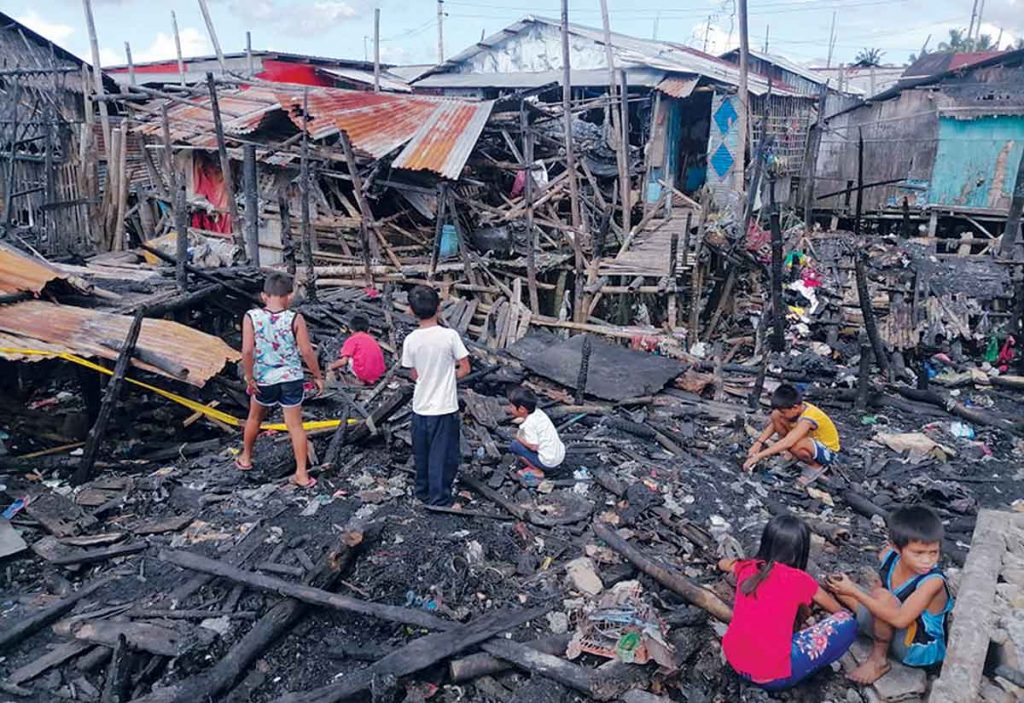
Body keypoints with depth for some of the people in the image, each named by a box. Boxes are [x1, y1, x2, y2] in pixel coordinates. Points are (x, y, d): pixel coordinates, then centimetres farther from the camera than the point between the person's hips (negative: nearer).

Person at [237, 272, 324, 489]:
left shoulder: (252, 317, -9)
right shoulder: (295, 319, -11)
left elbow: (247, 351, -15)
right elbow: (307, 351, -11)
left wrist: (249, 378, -5)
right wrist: (317, 376, 1)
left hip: (264, 380, 1)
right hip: (291, 379, -1)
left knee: (254, 417, 25)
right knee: (295, 425, 5)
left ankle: (245, 458, 43)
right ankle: (301, 474, 6)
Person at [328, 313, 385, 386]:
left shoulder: (352, 340, 1)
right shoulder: (372, 339, 18)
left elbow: (343, 361, -6)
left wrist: (331, 367, 13)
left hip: (364, 374, -6)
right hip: (379, 374, 6)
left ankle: (360, 380, 4)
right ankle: (370, 379, 10)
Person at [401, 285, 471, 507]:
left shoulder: (411, 340, -7)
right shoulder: (449, 335, -15)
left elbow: (414, 375, 4)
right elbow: (465, 369, -7)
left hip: (420, 407, 3)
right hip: (444, 408, -3)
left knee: (421, 454, 19)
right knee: (442, 456, 6)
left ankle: (423, 492, 35)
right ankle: (439, 500, 12)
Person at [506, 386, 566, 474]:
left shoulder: (529, 424, -21)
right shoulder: (537, 412, 3)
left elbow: (533, 447, -20)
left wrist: (519, 438, -5)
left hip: (548, 463, -9)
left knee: (514, 445, -5)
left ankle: (535, 470, 2)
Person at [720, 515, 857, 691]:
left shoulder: (748, 567, 5)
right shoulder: (799, 580, -8)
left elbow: (723, 564, 31)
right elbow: (838, 610, 11)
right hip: (771, 677, -6)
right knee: (847, 622, 1)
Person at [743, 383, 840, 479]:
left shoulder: (807, 419, -36)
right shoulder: (797, 408, -15)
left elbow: (787, 443, -45)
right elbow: (773, 424, -5)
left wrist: (758, 456, -44)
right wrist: (758, 443, -18)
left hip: (827, 451, -7)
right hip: (812, 439, 7)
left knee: (795, 446, -41)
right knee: (775, 415, -11)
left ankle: (816, 466, -8)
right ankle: (790, 456, 2)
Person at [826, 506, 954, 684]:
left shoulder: (933, 581, -32)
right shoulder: (888, 557, -15)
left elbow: (900, 619, -38)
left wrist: (854, 592, -39)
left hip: (920, 651, -6)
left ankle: (879, 659, -14)